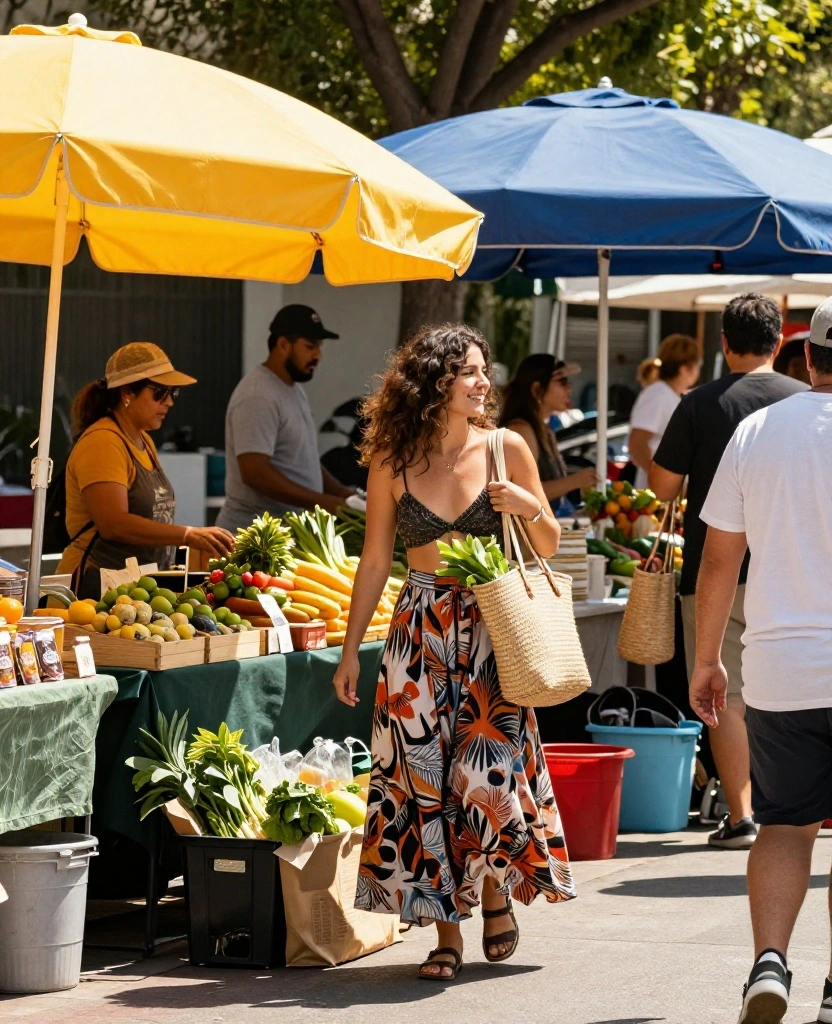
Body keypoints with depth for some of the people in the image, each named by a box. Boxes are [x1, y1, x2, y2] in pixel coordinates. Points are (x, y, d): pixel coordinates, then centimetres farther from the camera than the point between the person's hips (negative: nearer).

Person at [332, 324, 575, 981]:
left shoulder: (505, 449, 2)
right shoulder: (393, 462, 3)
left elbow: (550, 546, 9)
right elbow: (375, 561, 8)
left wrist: (530, 506, -12)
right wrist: (351, 650, 6)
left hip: (492, 630, -1)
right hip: (421, 631, 1)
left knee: (488, 770, -11)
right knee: (424, 777, -2)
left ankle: (498, 894, 17)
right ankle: (447, 932, 8)